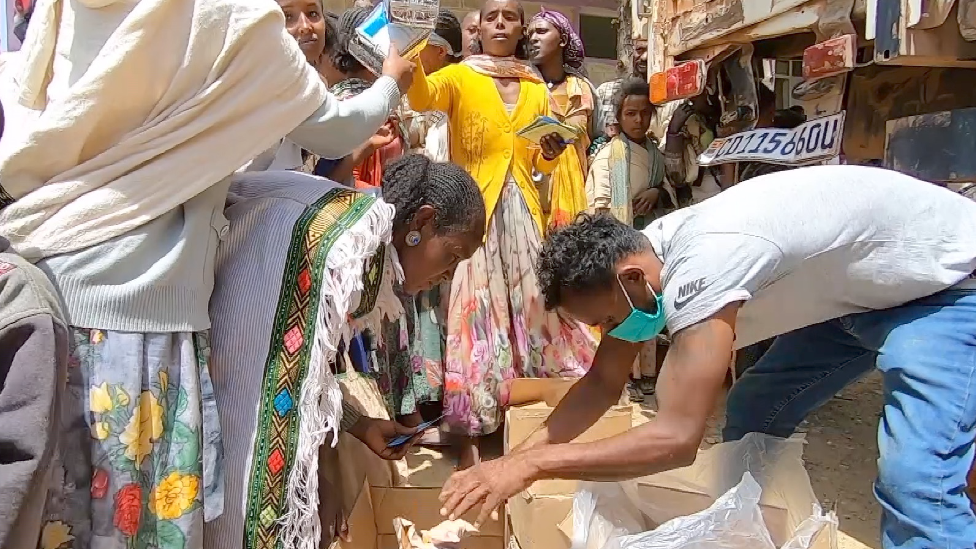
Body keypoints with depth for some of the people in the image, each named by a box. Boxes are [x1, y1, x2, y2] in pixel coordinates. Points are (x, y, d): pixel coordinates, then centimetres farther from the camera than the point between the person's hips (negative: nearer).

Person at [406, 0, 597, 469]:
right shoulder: (460, 77, 2)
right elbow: (421, 96, -20)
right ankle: (469, 433, 2)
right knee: (475, 309, -6)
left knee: (532, 303, 7)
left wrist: (552, 152, -2)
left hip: (523, 212, 4)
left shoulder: (537, 89, 15)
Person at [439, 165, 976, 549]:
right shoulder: (632, 257, -10)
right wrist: (517, 456, -13)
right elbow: (603, 382, -3)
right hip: (855, 288, 9)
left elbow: (676, 438, -40)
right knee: (750, 420, 9)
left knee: (915, 477, -22)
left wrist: (532, 464, -34)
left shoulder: (701, 268, -38)